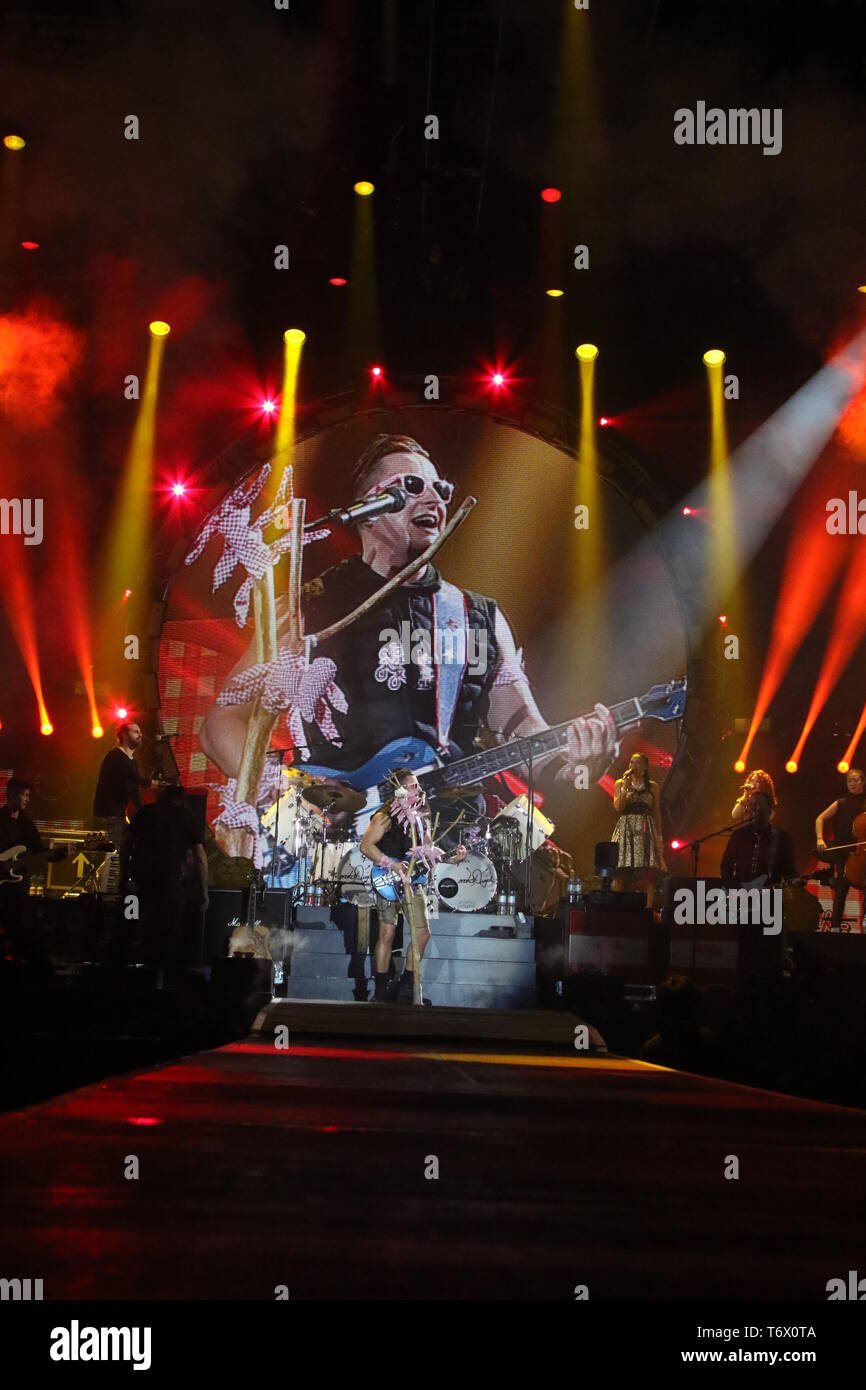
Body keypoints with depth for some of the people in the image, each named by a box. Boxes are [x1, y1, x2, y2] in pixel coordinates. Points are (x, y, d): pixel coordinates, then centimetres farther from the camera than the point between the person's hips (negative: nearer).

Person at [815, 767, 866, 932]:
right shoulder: (841, 804, 6)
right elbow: (820, 819, 5)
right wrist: (820, 838, -10)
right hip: (844, 854, 0)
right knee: (841, 890, -3)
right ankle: (836, 926, 4)